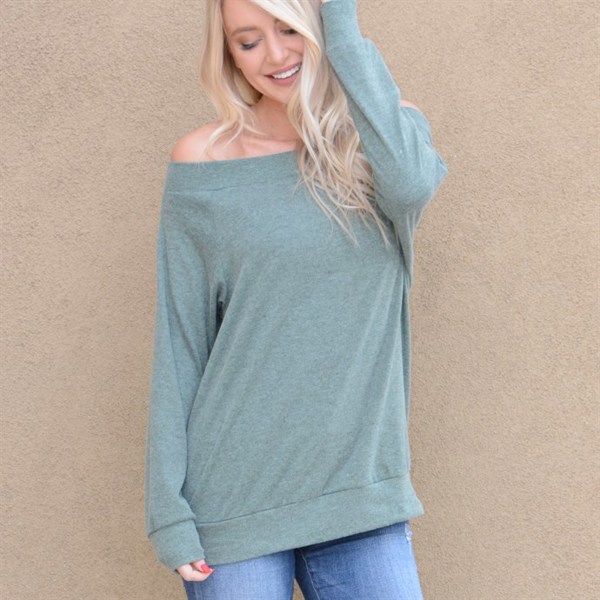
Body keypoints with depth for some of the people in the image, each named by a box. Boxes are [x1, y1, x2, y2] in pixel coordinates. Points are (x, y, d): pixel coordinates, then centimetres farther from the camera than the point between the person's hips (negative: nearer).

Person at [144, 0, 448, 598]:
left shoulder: (387, 132, 4)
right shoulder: (202, 162, 0)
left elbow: (411, 183, -21)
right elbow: (178, 344, 0)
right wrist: (168, 512, -6)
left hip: (362, 500, 1)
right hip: (236, 501, -1)